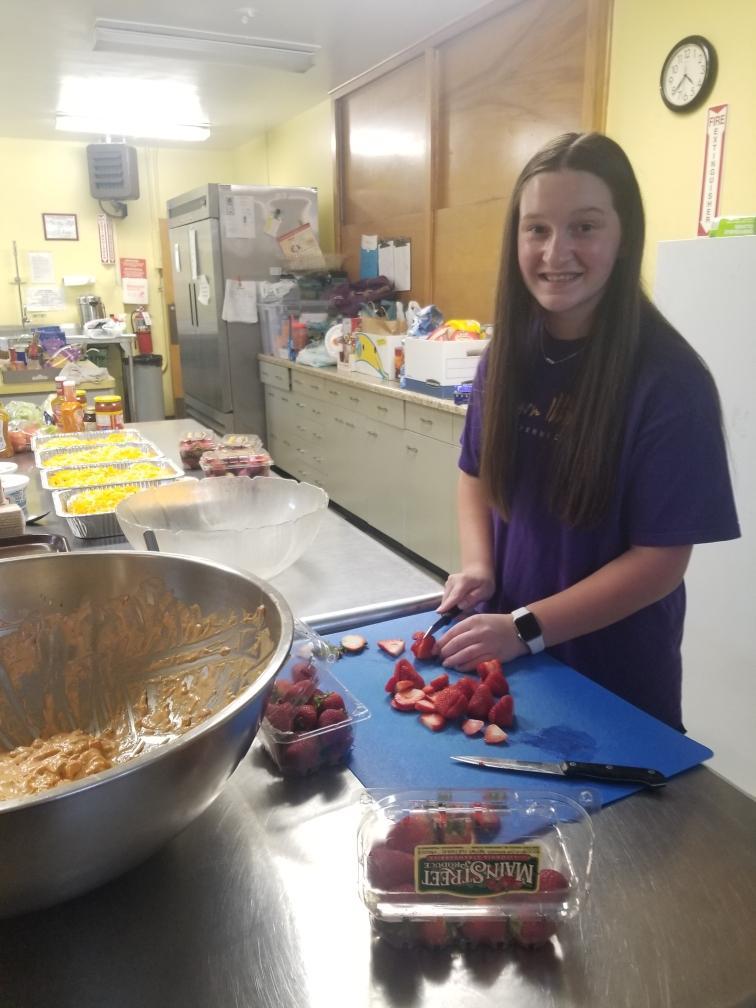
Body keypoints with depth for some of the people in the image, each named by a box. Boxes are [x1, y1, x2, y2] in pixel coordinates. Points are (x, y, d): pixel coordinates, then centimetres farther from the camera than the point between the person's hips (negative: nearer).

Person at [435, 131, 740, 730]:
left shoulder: (669, 380, -19)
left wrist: (528, 628, -21)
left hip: (614, 679, -5)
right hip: (501, 652, 5)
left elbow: (661, 560, -17)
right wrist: (477, 567, -7)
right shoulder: (508, 353, -3)